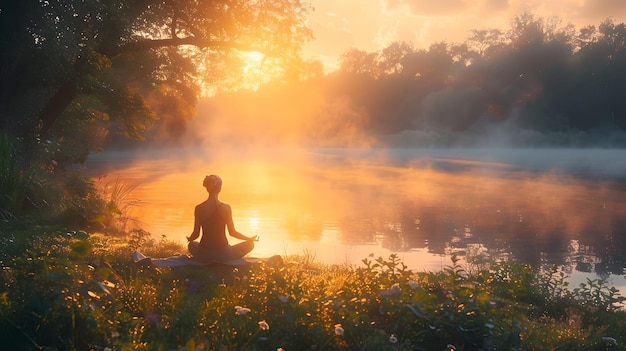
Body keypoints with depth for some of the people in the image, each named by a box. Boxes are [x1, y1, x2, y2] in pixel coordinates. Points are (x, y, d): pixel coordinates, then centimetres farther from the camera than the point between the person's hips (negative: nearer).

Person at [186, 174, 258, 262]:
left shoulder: (199, 208, -6)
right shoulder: (226, 208, -10)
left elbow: (196, 234, 2)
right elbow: (232, 232, -1)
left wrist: (189, 239, 27)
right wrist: (250, 239, 15)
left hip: (204, 255, 3)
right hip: (223, 254, -3)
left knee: (191, 245, 38)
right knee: (250, 244, 19)